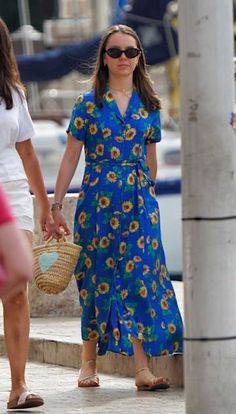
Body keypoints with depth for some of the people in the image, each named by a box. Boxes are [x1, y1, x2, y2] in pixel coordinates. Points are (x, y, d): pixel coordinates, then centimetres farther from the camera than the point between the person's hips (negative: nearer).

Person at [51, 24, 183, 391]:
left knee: (140, 276, -6)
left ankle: (143, 368, -9)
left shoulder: (148, 105, 8)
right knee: (97, 279, 4)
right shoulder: (90, 103, 0)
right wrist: (56, 206, -3)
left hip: (139, 201, 2)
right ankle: (89, 362, 16)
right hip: (98, 199, -2)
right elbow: (71, 157, 1)